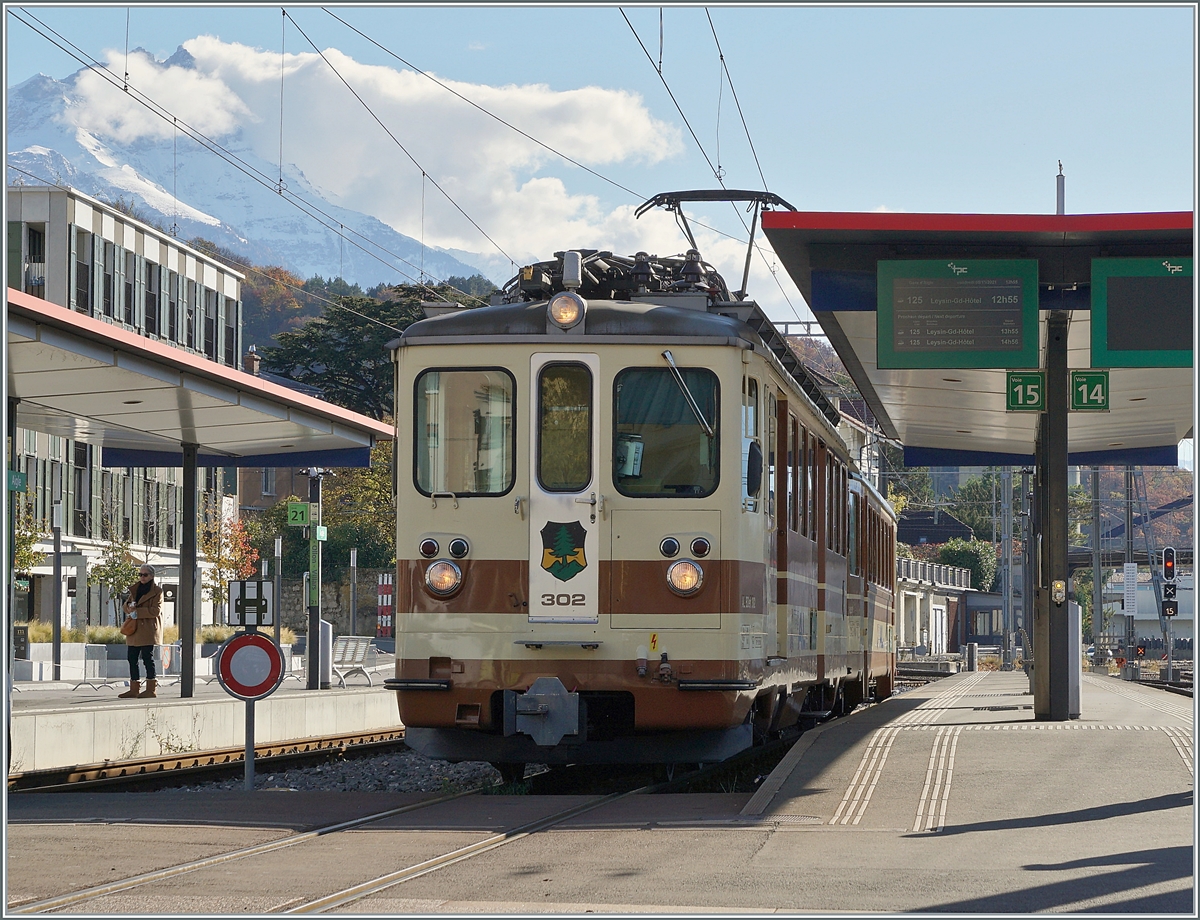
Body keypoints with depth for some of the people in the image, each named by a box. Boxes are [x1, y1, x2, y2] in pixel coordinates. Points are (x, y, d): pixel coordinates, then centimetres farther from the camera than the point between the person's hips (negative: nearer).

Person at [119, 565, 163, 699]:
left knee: (147, 657, -7)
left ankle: (151, 689, -3)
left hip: (148, 630, -7)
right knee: (132, 658, 5)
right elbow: (126, 606, 17)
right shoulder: (134, 589, 19)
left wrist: (137, 611, -16)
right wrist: (129, 606, -7)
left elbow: (155, 610, -12)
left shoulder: (157, 591, -2)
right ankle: (134, 689, 10)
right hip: (134, 630, 7)